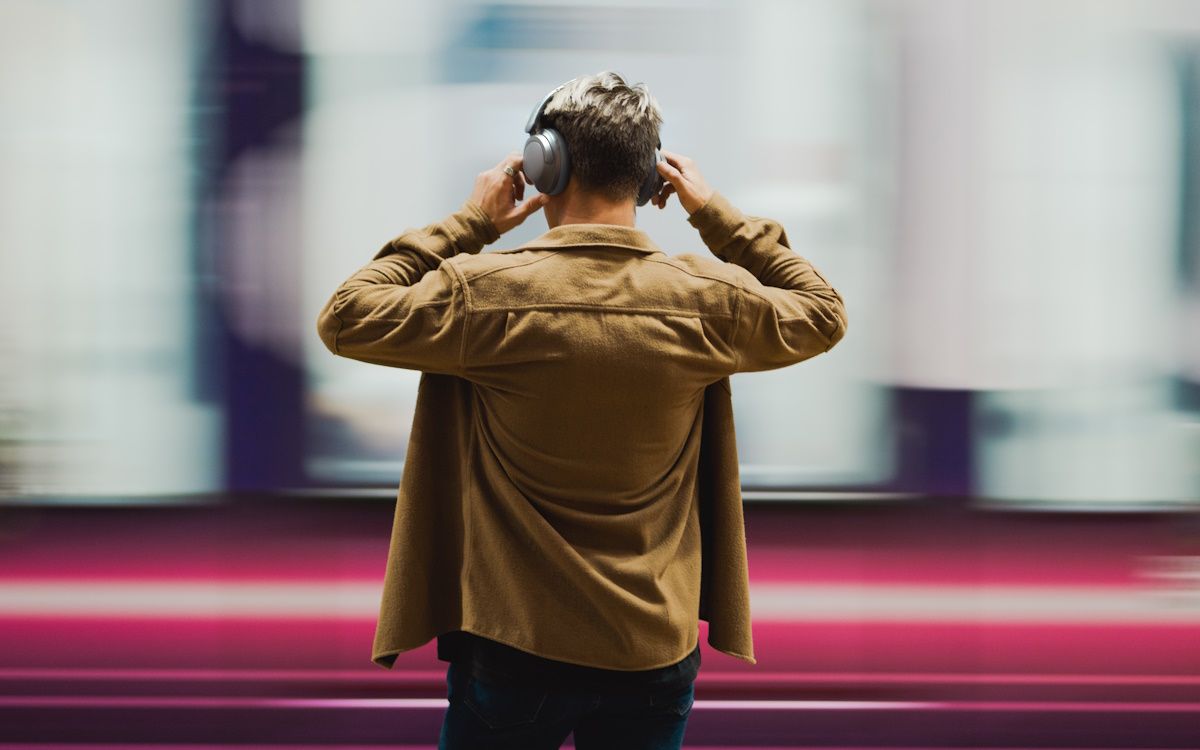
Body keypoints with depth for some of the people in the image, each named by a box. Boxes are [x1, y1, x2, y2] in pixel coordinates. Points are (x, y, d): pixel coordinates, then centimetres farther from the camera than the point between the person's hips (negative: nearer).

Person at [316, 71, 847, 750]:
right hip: (657, 653, 2)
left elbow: (345, 319, -1)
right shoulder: (707, 300, -6)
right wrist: (717, 215, 13)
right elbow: (825, 313, 13)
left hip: (516, 650, -2)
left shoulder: (485, 293, -14)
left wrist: (464, 227, 2)